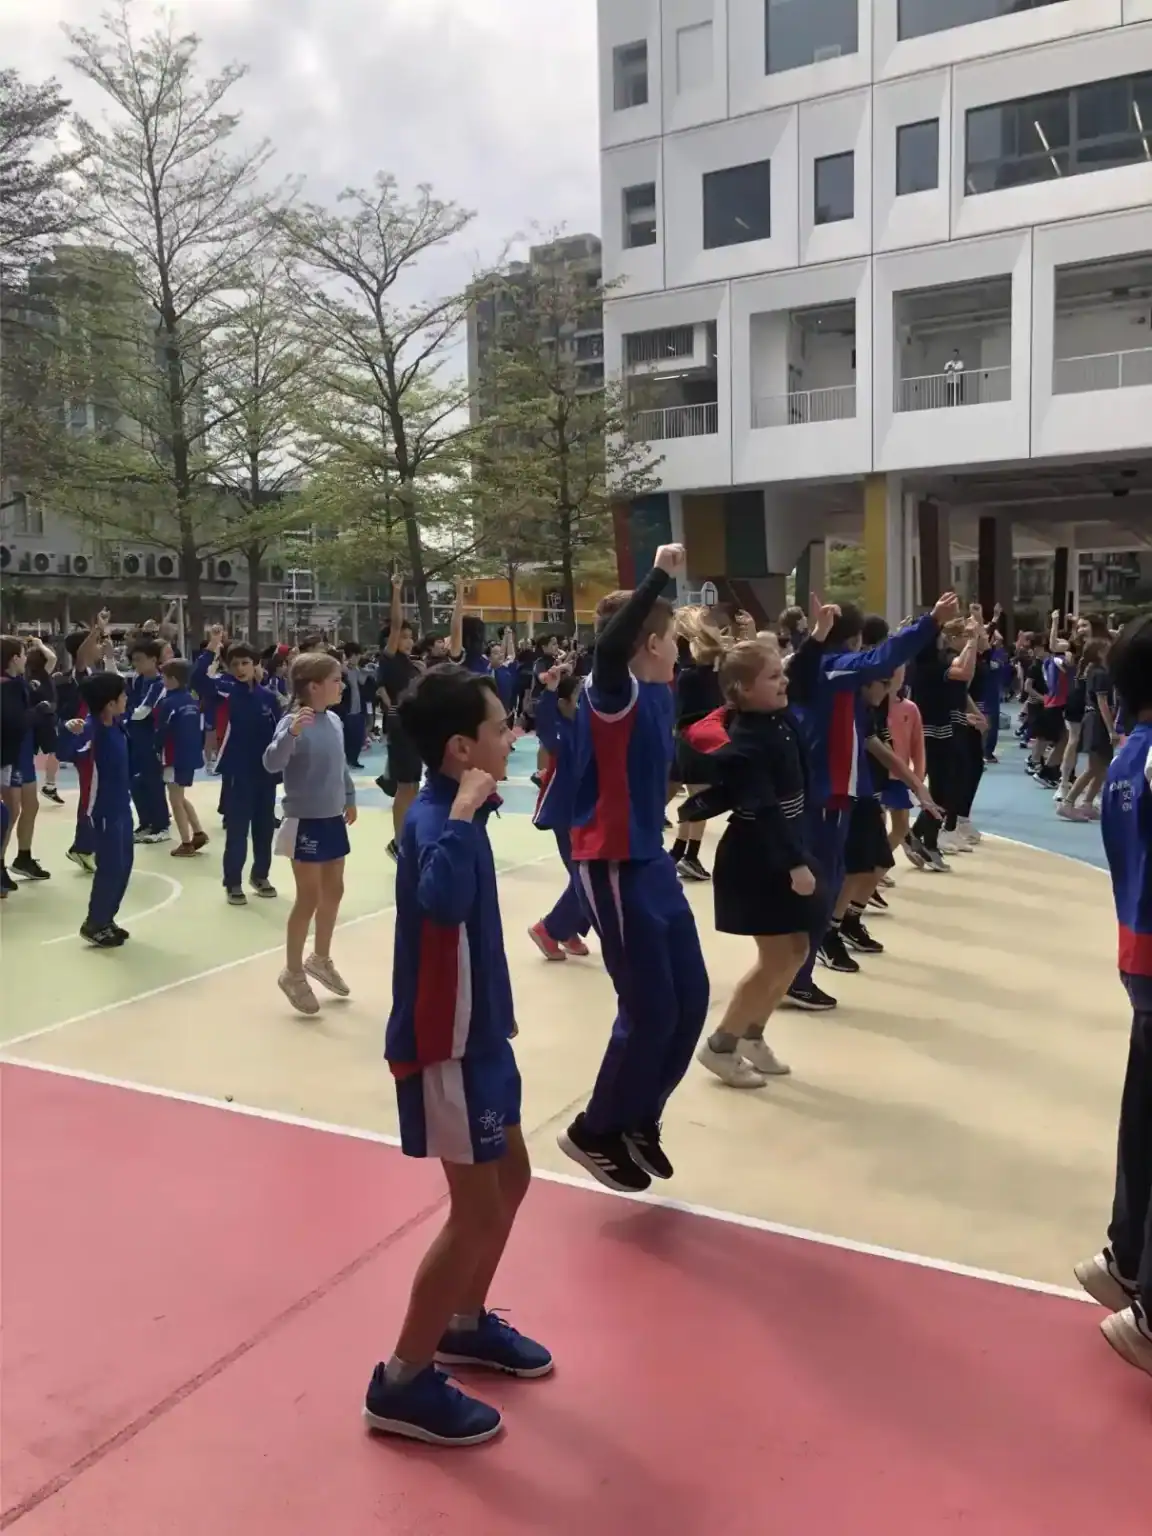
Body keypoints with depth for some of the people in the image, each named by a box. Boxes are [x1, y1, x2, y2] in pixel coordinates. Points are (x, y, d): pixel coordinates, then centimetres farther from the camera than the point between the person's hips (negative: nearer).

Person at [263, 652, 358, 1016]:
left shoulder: (335, 721, 1)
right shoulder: (293, 723, -20)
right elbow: (272, 763, -33)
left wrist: (350, 799, 24)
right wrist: (291, 732, -47)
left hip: (332, 819, 7)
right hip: (305, 822, -7)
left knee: (333, 892, 18)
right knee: (308, 898, 1)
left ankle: (320, 959, 38)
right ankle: (293, 973, 18)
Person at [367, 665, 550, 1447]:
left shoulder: (453, 810, 4)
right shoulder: (435, 818, -24)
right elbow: (442, 900, -45)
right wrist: (464, 814, -38)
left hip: (477, 1031, 10)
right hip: (445, 1045, -9)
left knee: (512, 1180, 21)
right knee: (478, 1212, 0)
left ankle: (464, 1324, 41)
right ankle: (403, 1383, 16)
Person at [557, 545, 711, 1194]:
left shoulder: (658, 695, 8)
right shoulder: (613, 692, -16)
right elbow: (610, 647, -38)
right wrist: (660, 574, -36)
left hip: (652, 859, 9)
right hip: (614, 867, -9)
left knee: (690, 999, 12)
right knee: (650, 1008, -2)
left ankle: (639, 1121, 29)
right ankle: (596, 1133, 18)